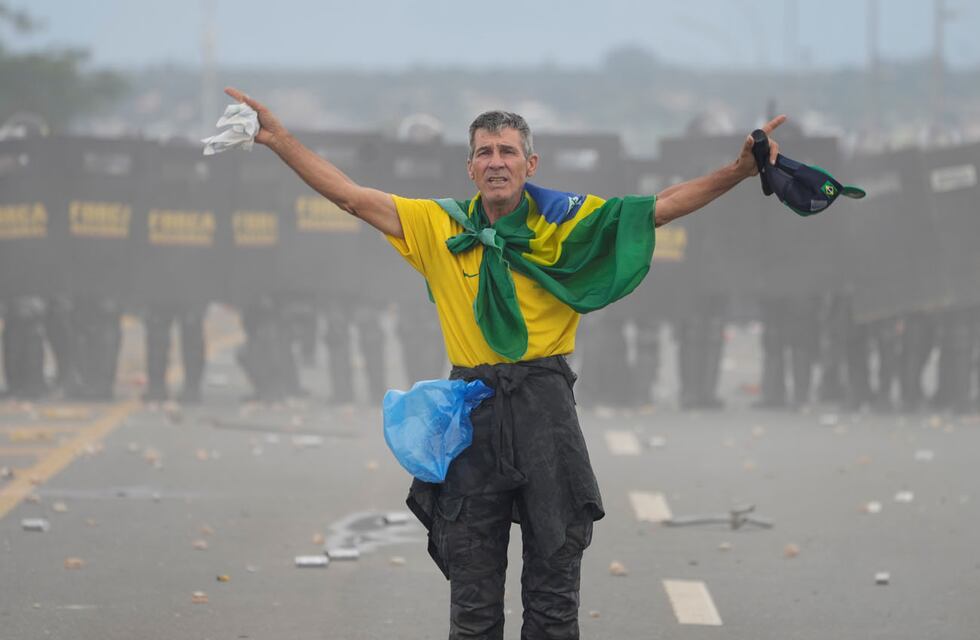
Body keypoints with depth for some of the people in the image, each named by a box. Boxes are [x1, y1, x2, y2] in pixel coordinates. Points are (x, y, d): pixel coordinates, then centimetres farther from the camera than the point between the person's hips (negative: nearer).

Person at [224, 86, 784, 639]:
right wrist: (279, 139, 0)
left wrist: (738, 172, -14)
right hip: (473, 408, 1)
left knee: (554, 587, 5)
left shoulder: (566, 221, 1)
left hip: (545, 407, -1)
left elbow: (664, 207, -2)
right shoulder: (439, 227, 5)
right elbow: (350, 196, 5)